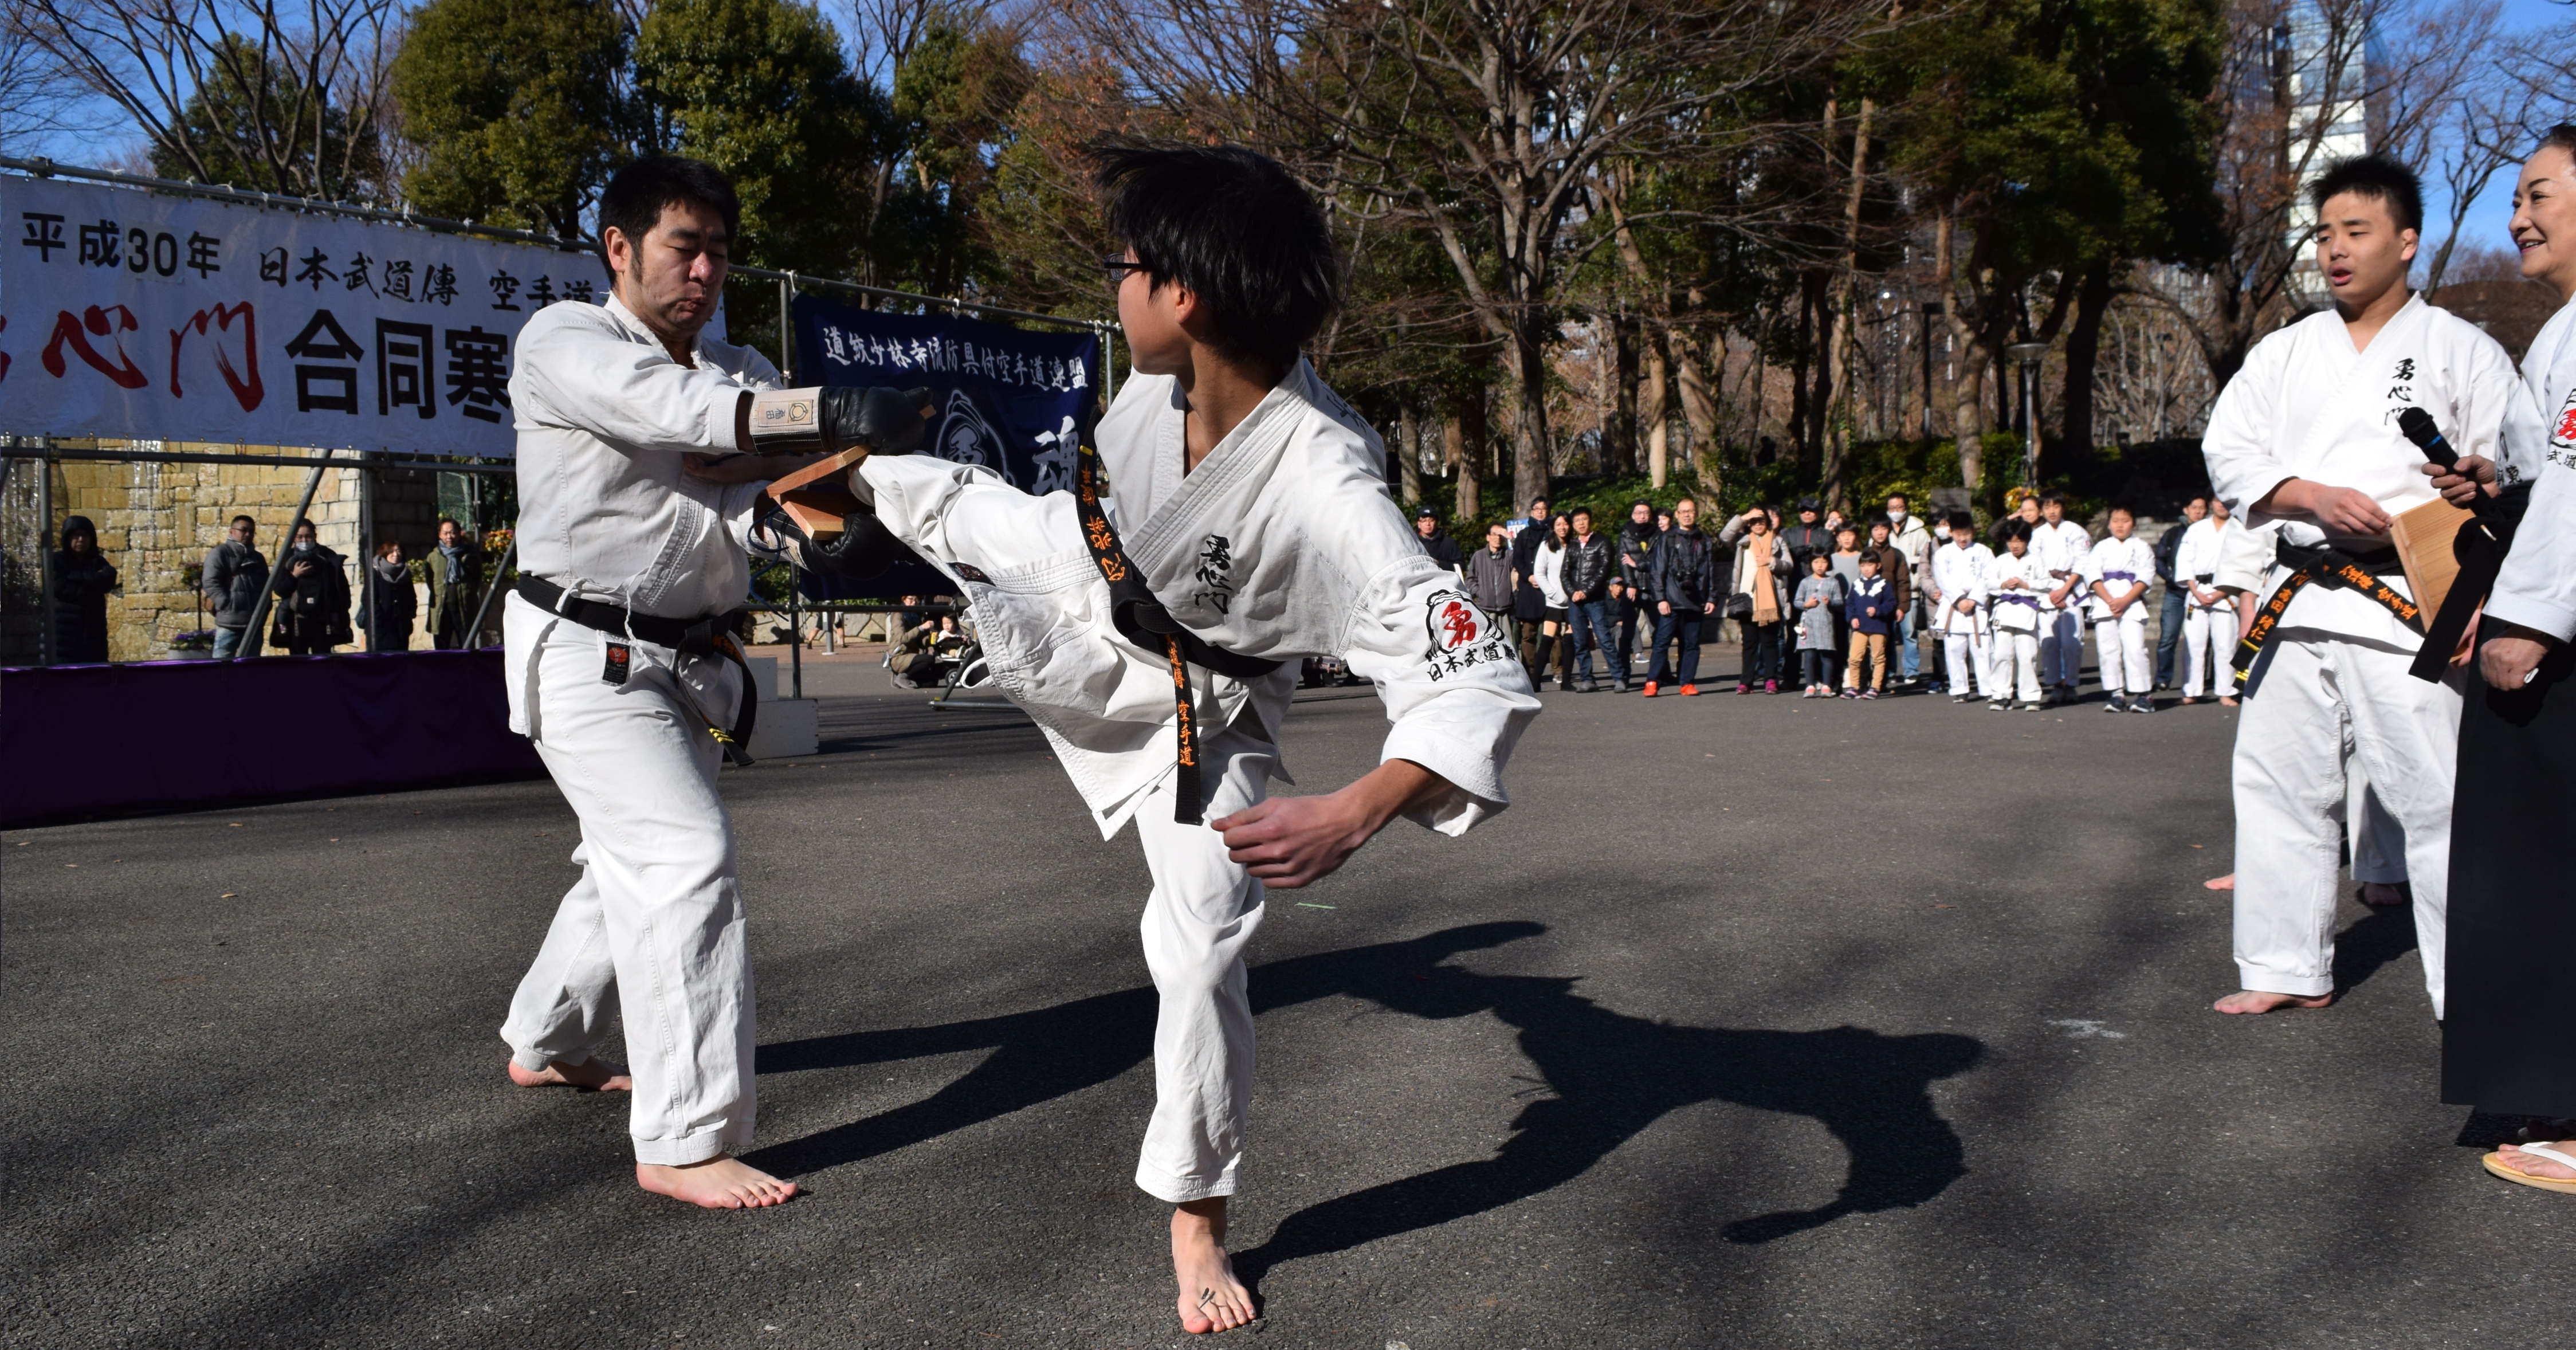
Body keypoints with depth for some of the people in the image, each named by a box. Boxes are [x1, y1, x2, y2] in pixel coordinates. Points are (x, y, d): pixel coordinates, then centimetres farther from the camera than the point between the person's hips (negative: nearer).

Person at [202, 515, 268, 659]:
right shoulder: (219, 553, 1)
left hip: (254, 623, 6)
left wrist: (263, 609, 9)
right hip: (229, 624, -6)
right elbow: (210, 583, -8)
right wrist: (229, 605, -15)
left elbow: (266, 586, 25)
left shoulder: (257, 558, 22)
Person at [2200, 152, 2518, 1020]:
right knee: (2280, 785, 9)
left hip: (2413, 603, -5)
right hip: (2302, 601, 5)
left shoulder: (2461, 351, 3)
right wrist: (2315, 497, -12)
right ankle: (2290, 971, 22)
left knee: (2438, 800, -7)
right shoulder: (2283, 354, 14)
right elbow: (2229, 455, 6)